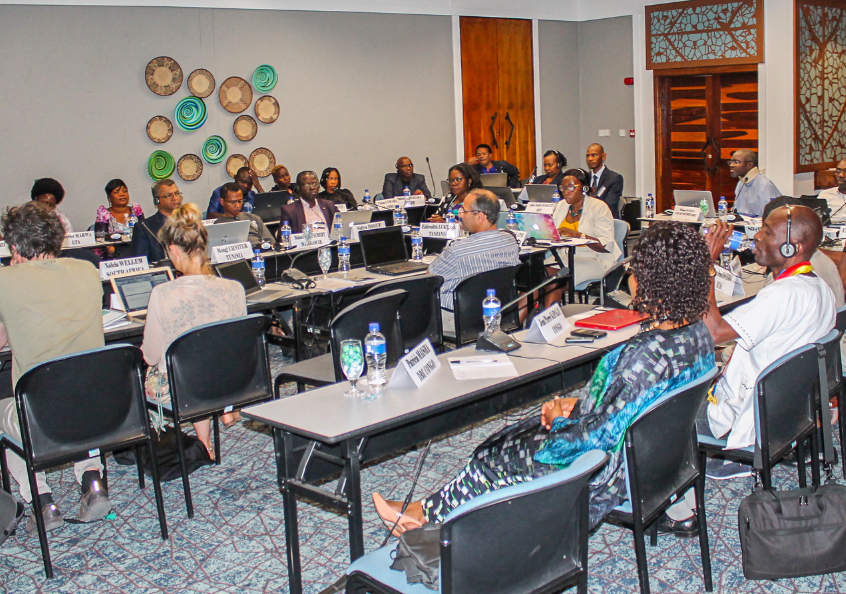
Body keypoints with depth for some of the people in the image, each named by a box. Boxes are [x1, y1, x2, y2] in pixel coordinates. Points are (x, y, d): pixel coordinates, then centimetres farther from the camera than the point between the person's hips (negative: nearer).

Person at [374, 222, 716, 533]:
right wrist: (580, 403, 3)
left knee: (497, 457, 10)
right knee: (515, 436, 18)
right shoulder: (698, 332, -4)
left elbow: (601, 435, -28)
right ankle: (431, 508, 30)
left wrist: (558, 419, -10)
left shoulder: (646, 354, -35)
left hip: (616, 472, -9)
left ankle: (425, 513, 34)